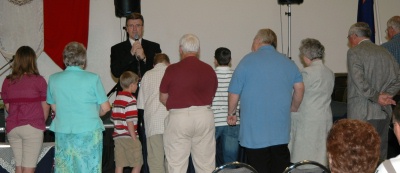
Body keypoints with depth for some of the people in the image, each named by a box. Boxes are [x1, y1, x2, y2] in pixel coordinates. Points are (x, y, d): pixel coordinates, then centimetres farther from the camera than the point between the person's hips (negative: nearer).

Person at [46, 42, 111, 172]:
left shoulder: (53, 79, 1)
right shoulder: (93, 78, -8)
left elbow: (54, 107, 10)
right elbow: (105, 108, -2)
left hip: (63, 133, 3)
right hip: (89, 132, -3)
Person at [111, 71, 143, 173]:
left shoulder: (117, 98, 13)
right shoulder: (130, 99, -12)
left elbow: (113, 119, 15)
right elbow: (129, 121, -18)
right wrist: (134, 138, -14)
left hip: (117, 136, 8)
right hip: (128, 137, -8)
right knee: (138, 164, 3)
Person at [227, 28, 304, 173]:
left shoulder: (248, 61, -4)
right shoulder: (288, 63, 8)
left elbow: (234, 93, -4)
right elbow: (299, 88, 9)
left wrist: (231, 113, 11)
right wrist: (293, 108, 24)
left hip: (254, 131, -4)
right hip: (281, 131, 4)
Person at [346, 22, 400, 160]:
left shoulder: (354, 52, -6)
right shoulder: (384, 52, 13)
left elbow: (359, 82, -16)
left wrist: (377, 97, -9)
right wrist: (386, 95, 0)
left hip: (362, 114, -6)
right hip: (383, 113, 6)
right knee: (380, 156, 11)